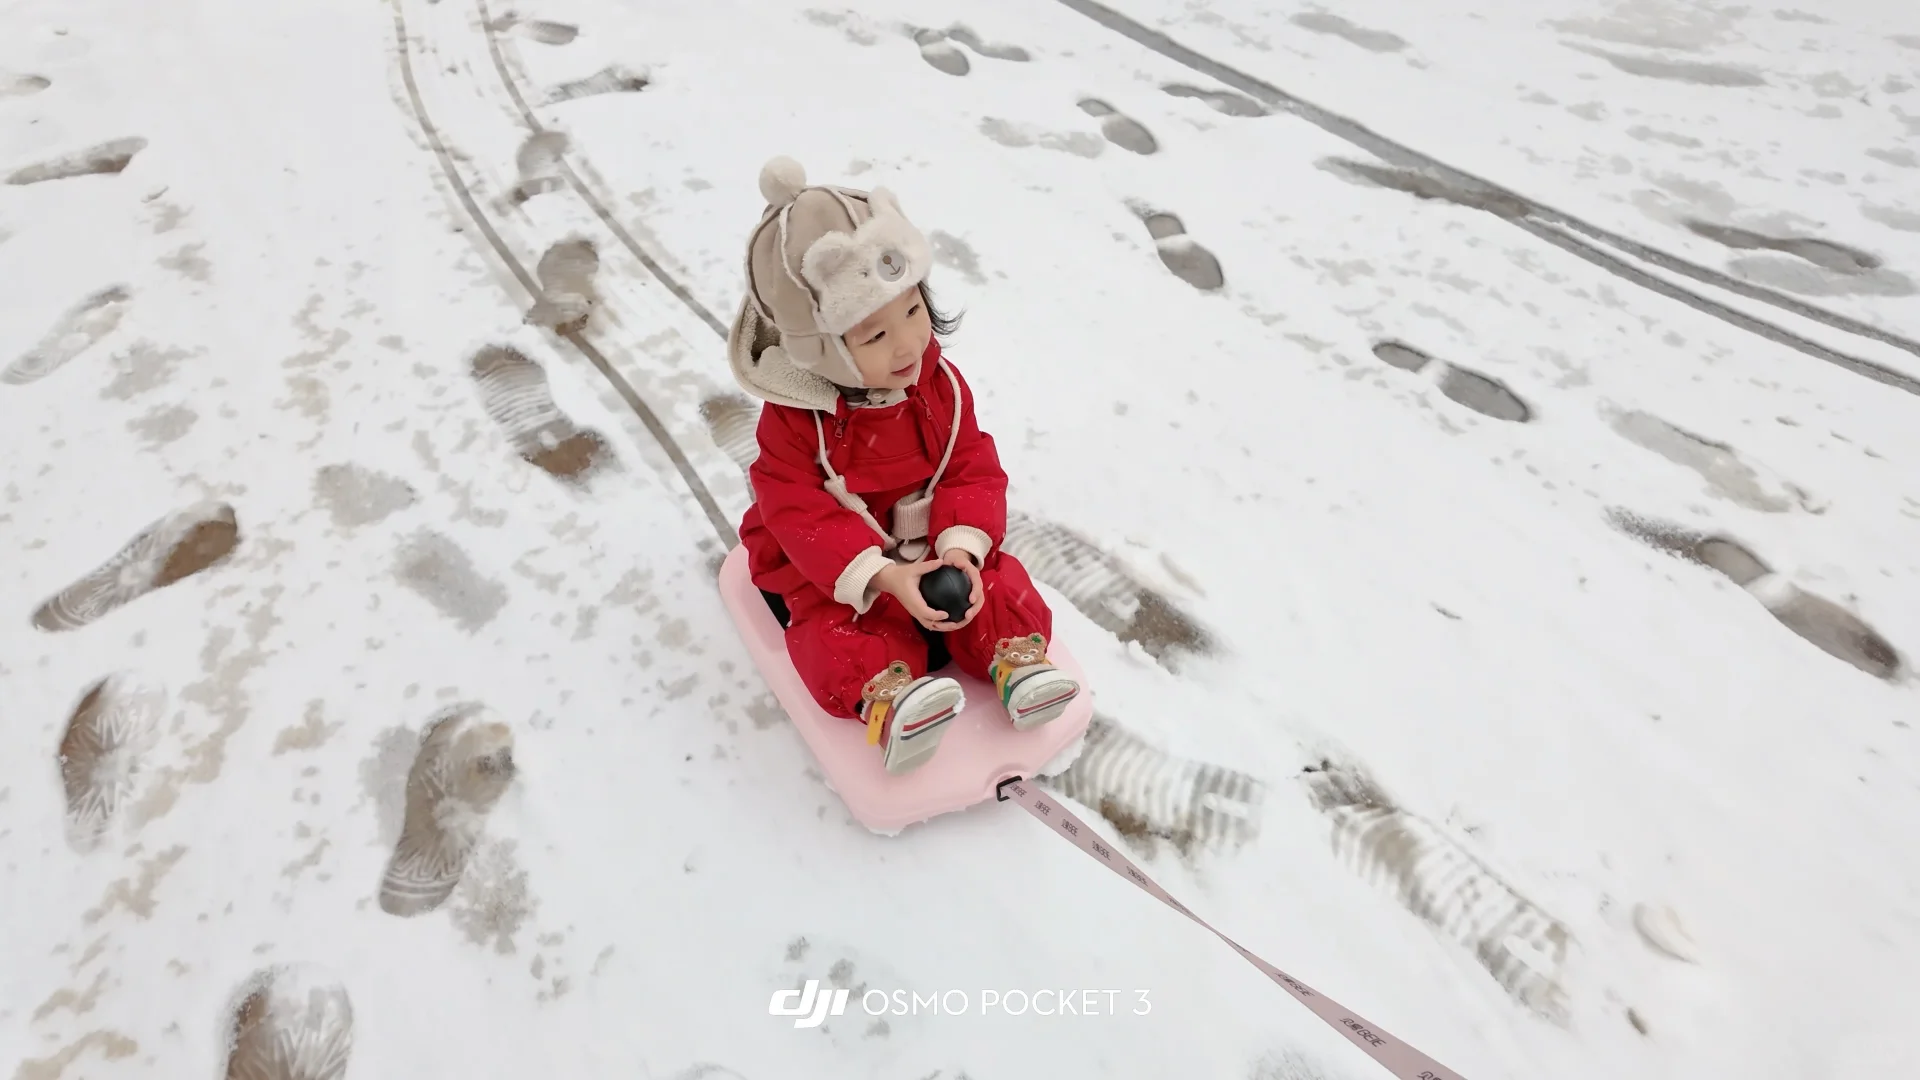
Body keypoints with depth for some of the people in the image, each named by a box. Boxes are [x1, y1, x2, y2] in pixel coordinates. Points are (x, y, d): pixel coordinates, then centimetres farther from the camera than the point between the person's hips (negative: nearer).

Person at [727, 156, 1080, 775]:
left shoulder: (940, 384, -11)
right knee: (836, 635, -29)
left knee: (1001, 585, -16)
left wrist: (962, 545, -27)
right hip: (833, 573, -3)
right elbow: (800, 515, -24)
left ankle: (1017, 658, -8)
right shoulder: (795, 418, -22)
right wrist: (884, 576, -34)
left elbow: (973, 470, -8)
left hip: (933, 547, 3)